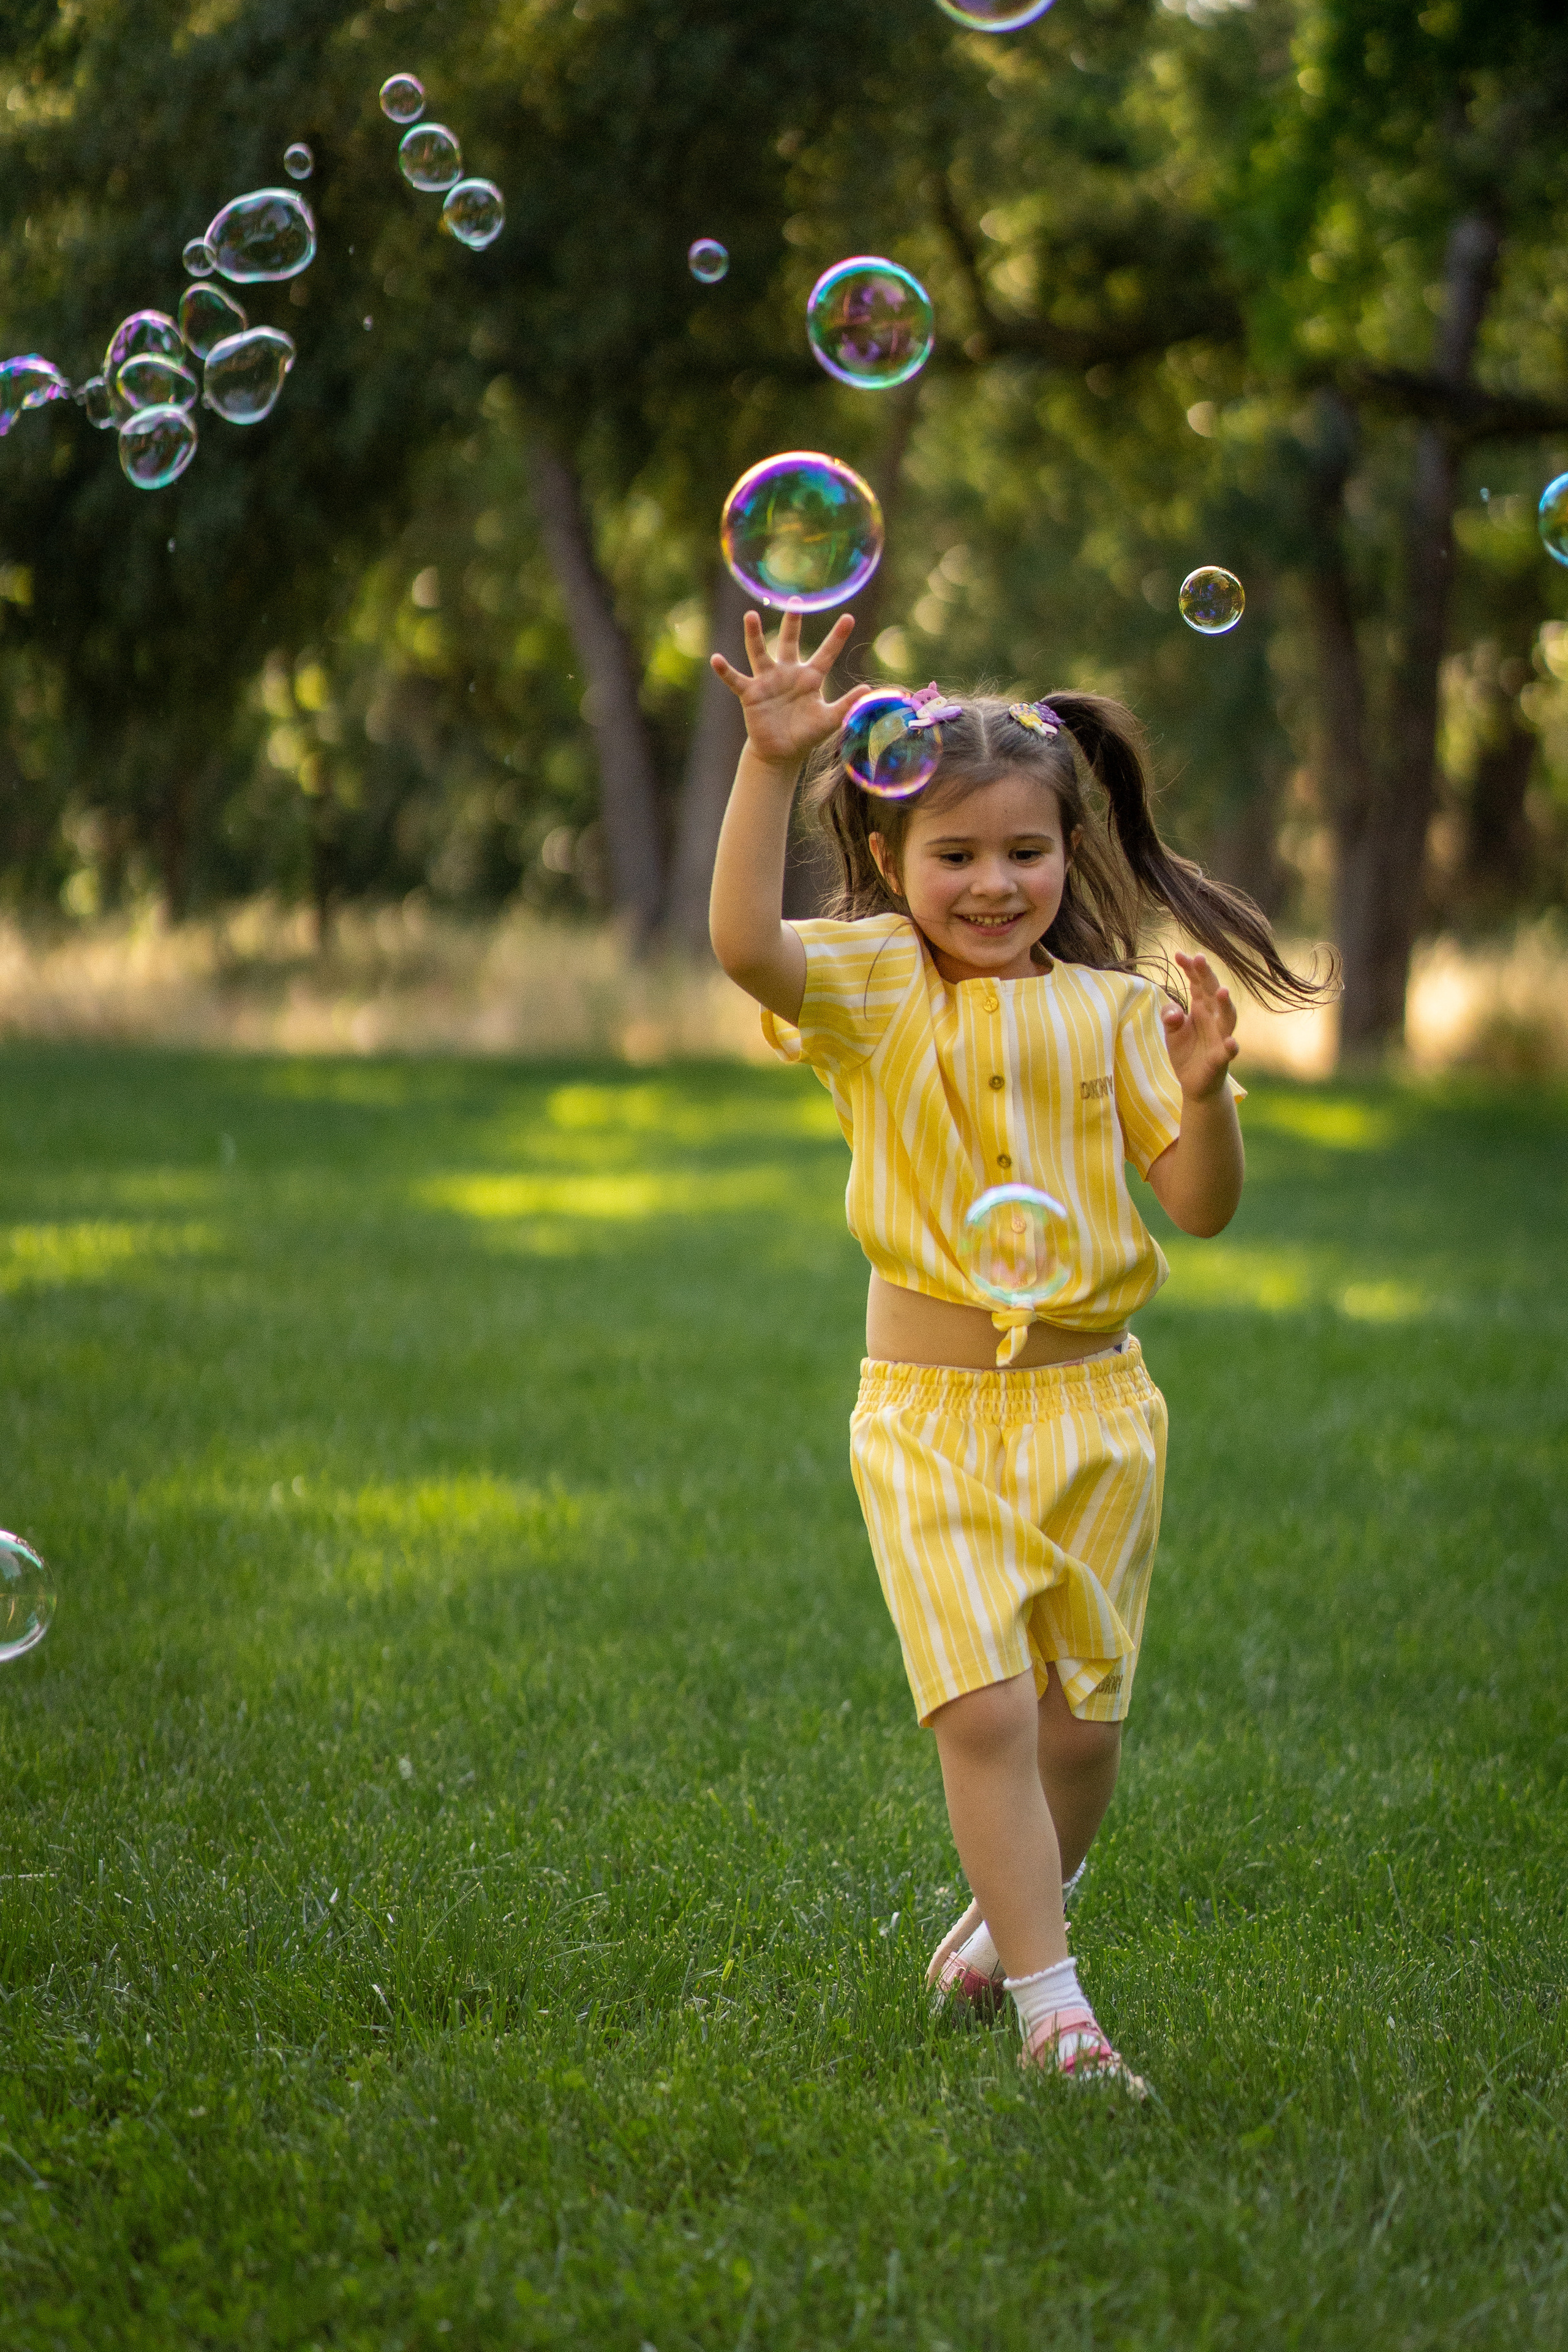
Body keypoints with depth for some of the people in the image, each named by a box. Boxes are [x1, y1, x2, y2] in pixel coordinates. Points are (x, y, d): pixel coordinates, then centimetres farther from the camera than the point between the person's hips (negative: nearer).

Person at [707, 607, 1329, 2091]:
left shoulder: (1112, 1011, 3)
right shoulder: (871, 987, -2)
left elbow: (1202, 1206, 1)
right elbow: (744, 941, -24)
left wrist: (1204, 1090, -18)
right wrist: (771, 763, -33)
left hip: (1090, 1405, 3)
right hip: (930, 1414, -2)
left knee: (1082, 1716, 11)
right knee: (984, 1709, -12)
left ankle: (1015, 1905, 39)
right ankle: (1047, 2000, -4)